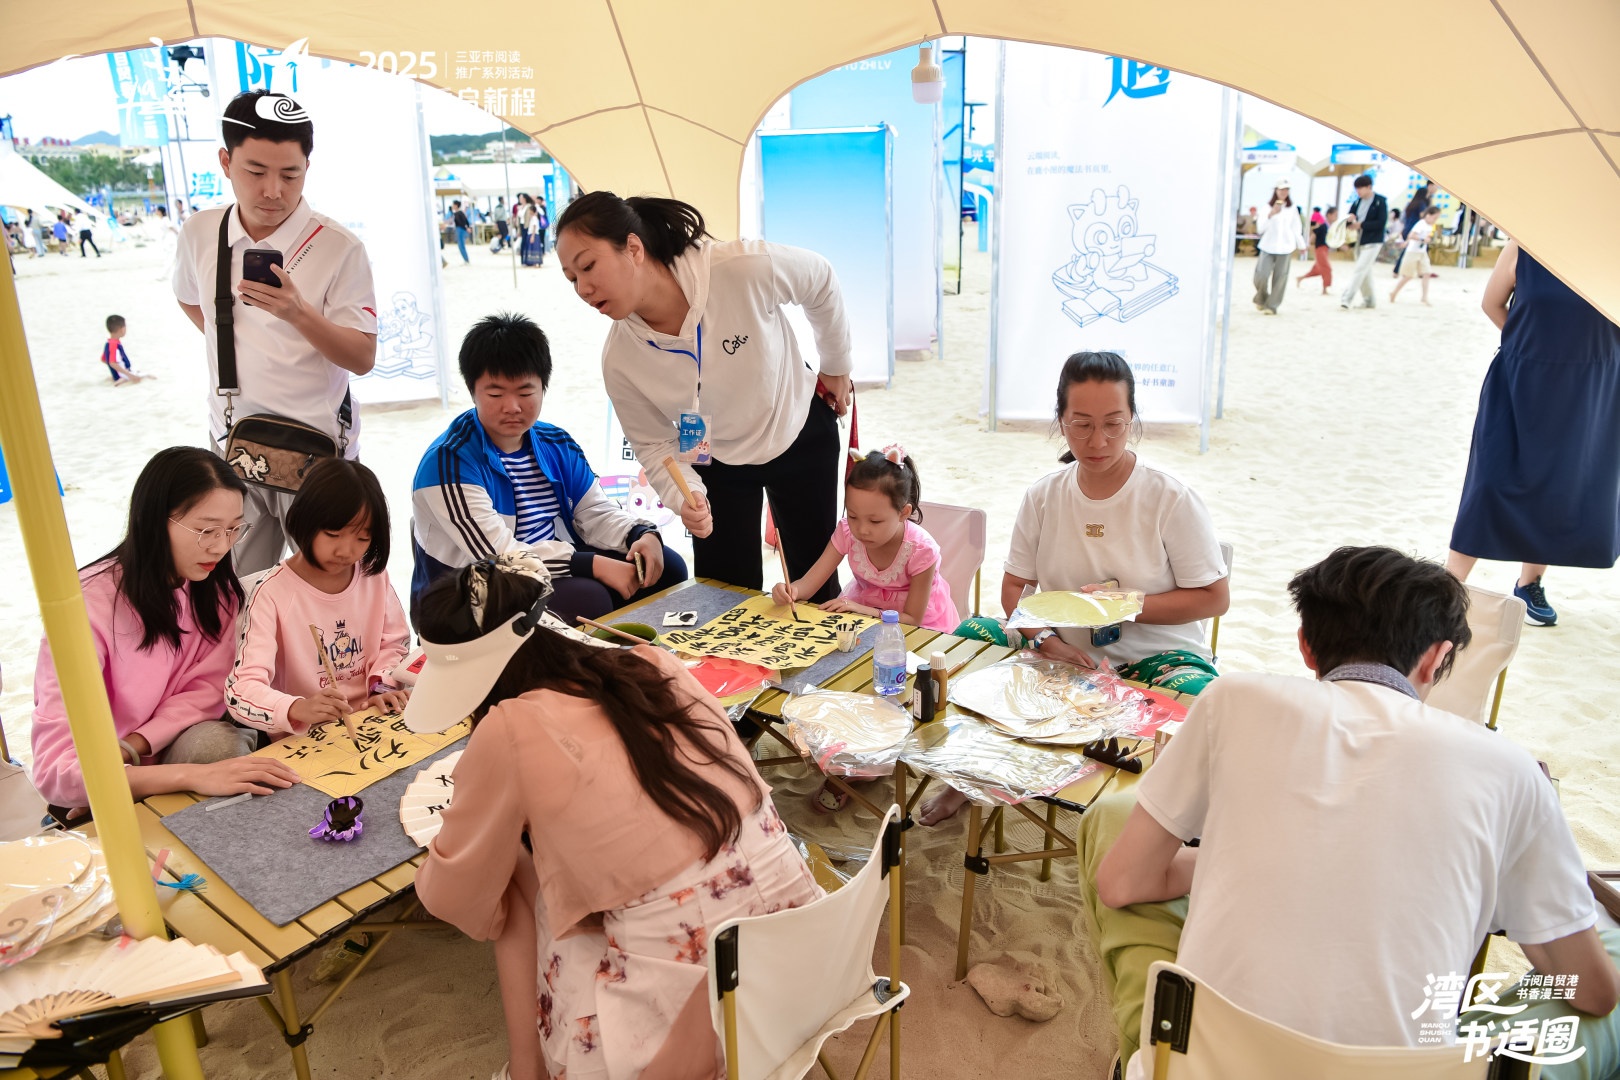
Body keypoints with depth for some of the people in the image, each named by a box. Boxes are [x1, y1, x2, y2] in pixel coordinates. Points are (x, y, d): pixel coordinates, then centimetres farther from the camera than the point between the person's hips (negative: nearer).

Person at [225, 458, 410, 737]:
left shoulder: (374, 575, 0)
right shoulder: (271, 593, -13)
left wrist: (384, 686, -6)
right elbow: (241, 690, -20)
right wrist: (298, 709, -38)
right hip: (299, 740, -2)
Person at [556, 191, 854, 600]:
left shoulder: (745, 267, -34)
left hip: (800, 432, -1)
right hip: (717, 464, 1)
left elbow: (820, 279, -13)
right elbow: (654, 445, -10)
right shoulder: (620, 360, -24)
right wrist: (683, 498, -31)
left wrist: (837, 367, 0)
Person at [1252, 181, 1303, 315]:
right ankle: (1261, 299, 18)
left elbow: (1296, 228, 15)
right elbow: (1261, 228, -8)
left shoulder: (1292, 208, 10)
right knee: (1261, 275, -9)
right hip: (1268, 247, -1)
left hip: (1285, 248, 1)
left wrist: (1301, 245, 17)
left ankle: (1271, 306, 2)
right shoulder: (1268, 207, 3)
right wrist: (1271, 214, -21)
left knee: (1280, 278, -3)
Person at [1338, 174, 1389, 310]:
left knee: (1360, 270, -14)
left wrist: (1361, 225, -19)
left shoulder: (1380, 202, -8)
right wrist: (1349, 218, -14)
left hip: (1373, 242, -7)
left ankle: (1346, 298, -20)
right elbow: (1350, 216, 10)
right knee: (1365, 272, 13)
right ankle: (1369, 300, 24)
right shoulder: (1357, 202, 9)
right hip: (1359, 241, 7)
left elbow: (1381, 222, -15)